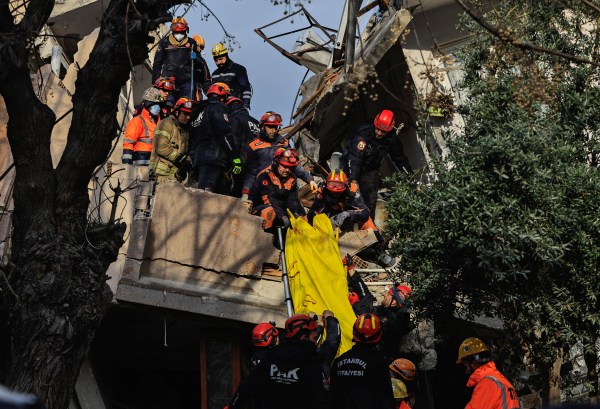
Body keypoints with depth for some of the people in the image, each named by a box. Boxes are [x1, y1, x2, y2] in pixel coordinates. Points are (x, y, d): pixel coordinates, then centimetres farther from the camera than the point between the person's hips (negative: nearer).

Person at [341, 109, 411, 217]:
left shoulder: (392, 140, -14)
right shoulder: (363, 132, -30)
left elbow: (400, 159, 2)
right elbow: (354, 157, -35)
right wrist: (353, 179, -43)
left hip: (370, 169, 4)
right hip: (351, 166, -4)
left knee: (371, 199, -3)